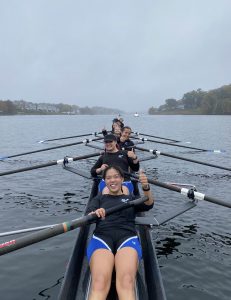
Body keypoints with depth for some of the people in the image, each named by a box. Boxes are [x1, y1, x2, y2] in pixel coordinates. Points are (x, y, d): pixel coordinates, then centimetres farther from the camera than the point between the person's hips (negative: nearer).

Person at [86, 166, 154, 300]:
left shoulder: (131, 199, 26)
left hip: (127, 237, 0)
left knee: (127, 283, -33)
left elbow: (149, 205, 5)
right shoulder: (99, 199, 27)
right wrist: (94, 213, -19)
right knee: (100, 283, -32)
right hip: (102, 237, 0)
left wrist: (146, 187, -18)